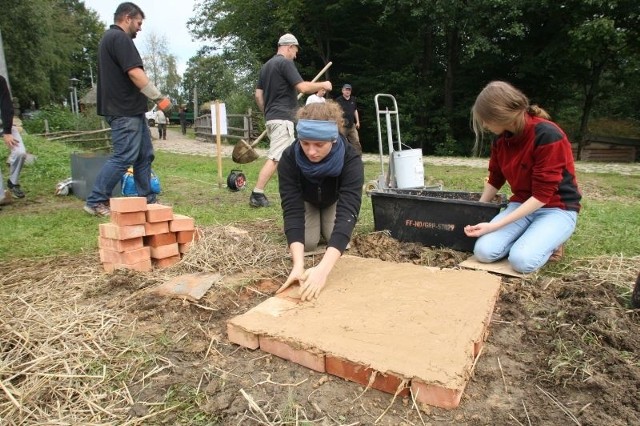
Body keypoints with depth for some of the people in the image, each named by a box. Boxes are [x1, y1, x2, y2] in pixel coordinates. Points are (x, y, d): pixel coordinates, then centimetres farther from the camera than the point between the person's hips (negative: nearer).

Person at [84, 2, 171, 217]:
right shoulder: (120, 38, -11)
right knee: (123, 157, -9)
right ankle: (95, 201, -2)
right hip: (125, 111, -11)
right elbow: (135, 73, -21)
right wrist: (159, 97, -15)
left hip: (130, 109, 11)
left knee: (144, 155, 11)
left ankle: (146, 199, 16)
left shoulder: (110, 37, 22)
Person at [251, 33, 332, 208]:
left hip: (272, 118, 10)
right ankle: (257, 195, -13)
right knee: (275, 158, -11)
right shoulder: (285, 63, -9)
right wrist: (322, 85, -2)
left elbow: (258, 95, 17)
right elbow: (303, 87, -17)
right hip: (282, 118, -10)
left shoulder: (266, 65, 18)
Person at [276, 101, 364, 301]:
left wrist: (323, 268, -63)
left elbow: (347, 210, -50)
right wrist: (298, 265, -56)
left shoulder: (351, 159, -41)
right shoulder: (289, 159, -38)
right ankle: (315, 222, 18)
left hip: (335, 200, 0)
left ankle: (324, 222, 17)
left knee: (338, 239, -16)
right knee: (307, 242, -16)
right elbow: (292, 209, -41)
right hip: (305, 200, 0)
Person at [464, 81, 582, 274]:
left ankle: (551, 240, 2)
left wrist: (494, 226, -27)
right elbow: (495, 180, 13)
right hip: (522, 204, 5)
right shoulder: (501, 139, -2)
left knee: (522, 259, -30)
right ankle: (529, 236, 6)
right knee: (483, 251, -20)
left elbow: (542, 195, -24)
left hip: (557, 208, -5)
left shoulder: (547, 136, -23)